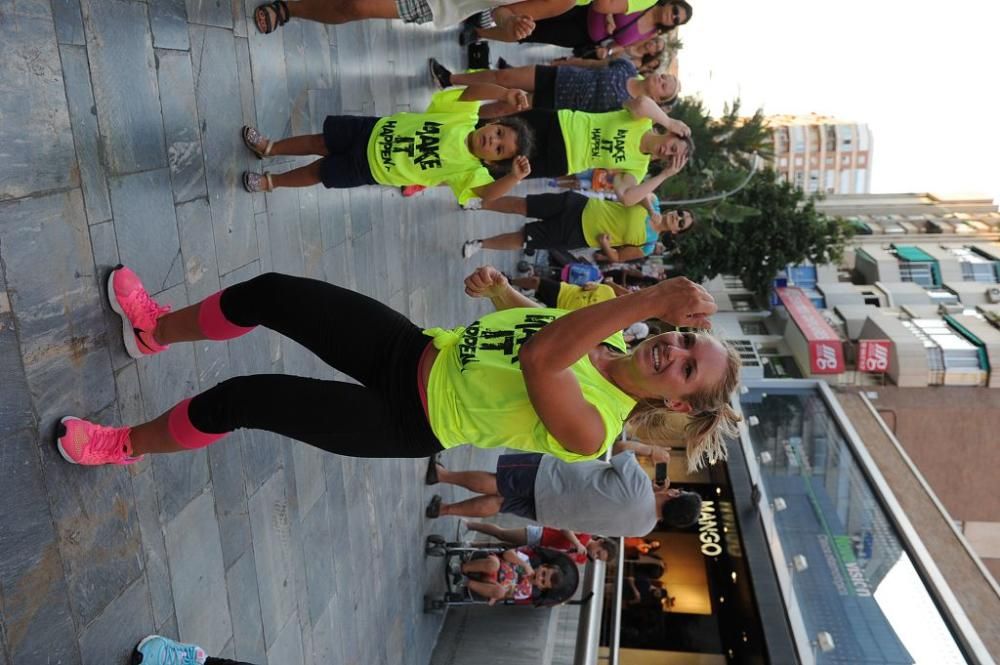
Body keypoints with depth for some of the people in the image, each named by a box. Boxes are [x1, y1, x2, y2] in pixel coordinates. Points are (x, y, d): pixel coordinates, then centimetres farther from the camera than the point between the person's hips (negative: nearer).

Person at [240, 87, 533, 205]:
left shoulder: (469, 169, -23)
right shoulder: (464, 117, -15)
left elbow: (488, 193, -39)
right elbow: (472, 90, -28)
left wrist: (515, 177, -55)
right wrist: (506, 93, -43)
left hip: (370, 169, -2)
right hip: (375, 131, 2)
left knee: (319, 171, 11)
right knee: (320, 141, 13)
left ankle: (270, 181, 38)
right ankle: (269, 148, 41)